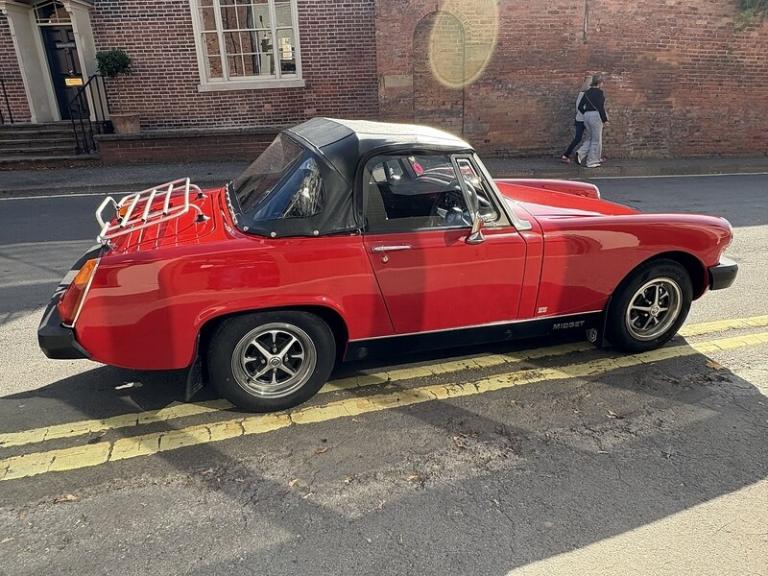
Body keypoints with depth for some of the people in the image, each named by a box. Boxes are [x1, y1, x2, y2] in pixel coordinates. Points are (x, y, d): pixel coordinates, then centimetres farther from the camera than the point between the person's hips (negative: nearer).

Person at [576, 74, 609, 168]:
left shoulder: (587, 92, 11)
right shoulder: (599, 92, -9)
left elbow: (580, 106, 10)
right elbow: (601, 107, -15)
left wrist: (586, 114, 18)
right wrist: (604, 119, -8)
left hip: (586, 116, 7)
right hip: (596, 116, -7)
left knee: (590, 138, 18)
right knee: (596, 140, 2)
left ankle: (581, 153, -4)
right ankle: (592, 162, 5)